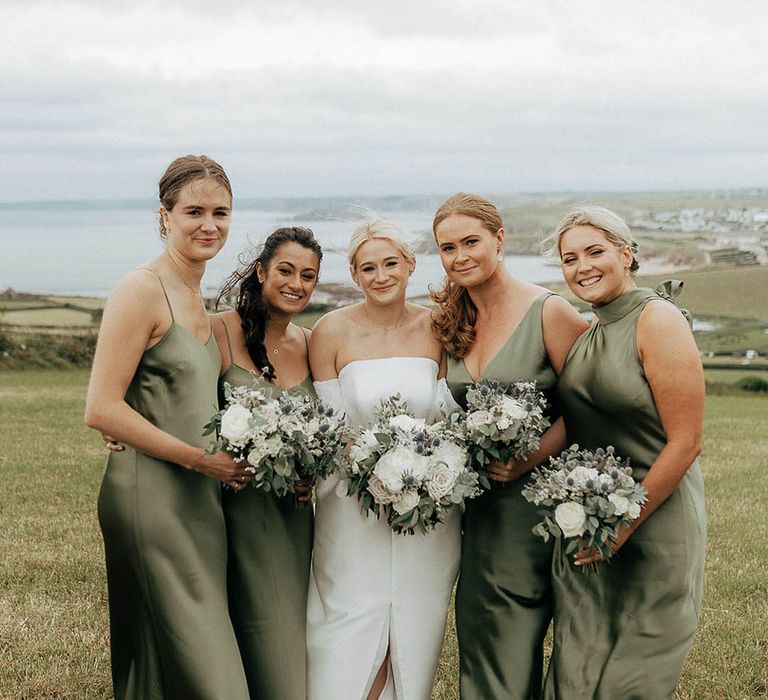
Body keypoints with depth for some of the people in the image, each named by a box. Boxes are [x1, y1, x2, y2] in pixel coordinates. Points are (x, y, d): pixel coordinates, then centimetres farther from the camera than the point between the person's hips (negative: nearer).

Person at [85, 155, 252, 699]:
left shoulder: (197, 299, 15)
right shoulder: (142, 291, -11)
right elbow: (101, 410, -17)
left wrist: (230, 458, 8)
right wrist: (200, 458, -16)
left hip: (197, 497, 9)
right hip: (150, 495, -8)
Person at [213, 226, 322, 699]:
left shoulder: (311, 344, 8)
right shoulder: (222, 332, -8)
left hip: (293, 513, 5)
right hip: (237, 509, -5)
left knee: (297, 640, 10)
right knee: (267, 649, -4)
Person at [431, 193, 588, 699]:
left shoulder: (550, 312, -10)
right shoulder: (452, 323, 8)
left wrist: (526, 461, -20)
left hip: (532, 495, -6)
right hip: (474, 501, 6)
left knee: (512, 651, 0)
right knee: (477, 641, 12)